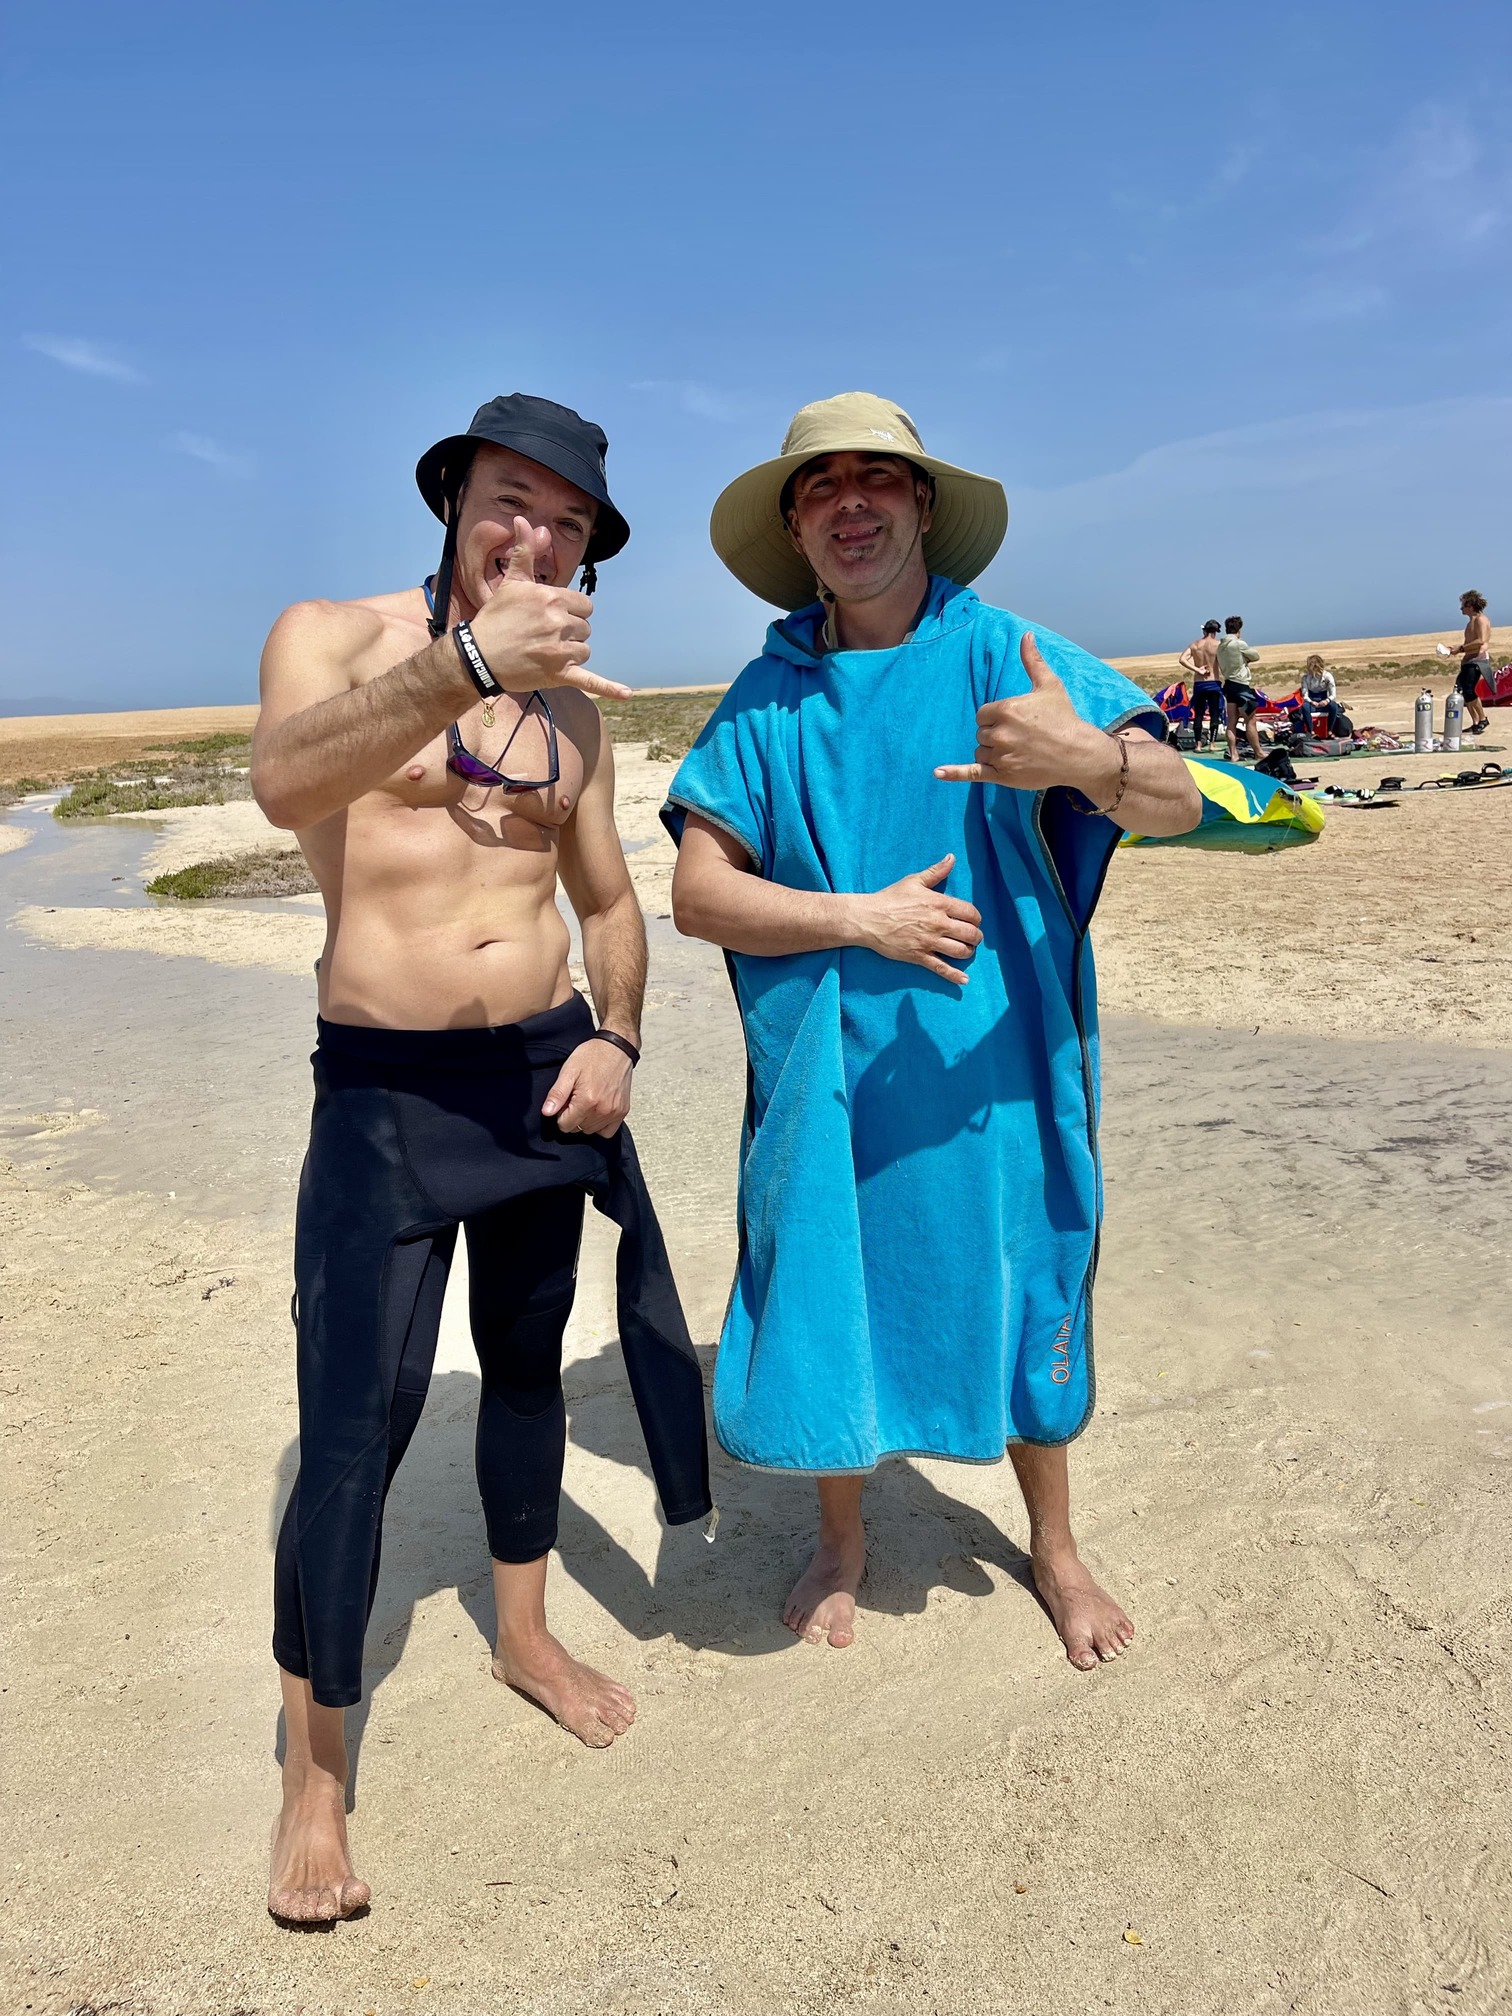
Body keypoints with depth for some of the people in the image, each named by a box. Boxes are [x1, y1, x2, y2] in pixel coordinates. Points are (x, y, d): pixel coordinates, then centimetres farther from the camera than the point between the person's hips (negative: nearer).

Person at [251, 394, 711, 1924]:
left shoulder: (571, 709, 11)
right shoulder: (332, 637, -5)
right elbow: (284, 780, -29)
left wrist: (614, 1036, -1)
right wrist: (467, 663, -43)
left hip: (546, 1075, 5)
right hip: (385, 1091, -5)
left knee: (526, 1360, 18)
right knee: (355, 1422, -4)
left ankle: (525, 1637, 39)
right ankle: (313, 1777, 14)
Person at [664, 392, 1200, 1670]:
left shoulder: (1004, 656, -5)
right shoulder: (767, 699, 1)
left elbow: (1177, 803, -16)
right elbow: (699, 894, -4)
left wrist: (1096, 762, -40)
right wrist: (861, 917, -17)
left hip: (990, 1065, -1)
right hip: (826, 1077, 1)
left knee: (1022, 1303, 13)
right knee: (829, 1310, 11)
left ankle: (1054, 1547, 40)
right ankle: (843, 1543, 40)